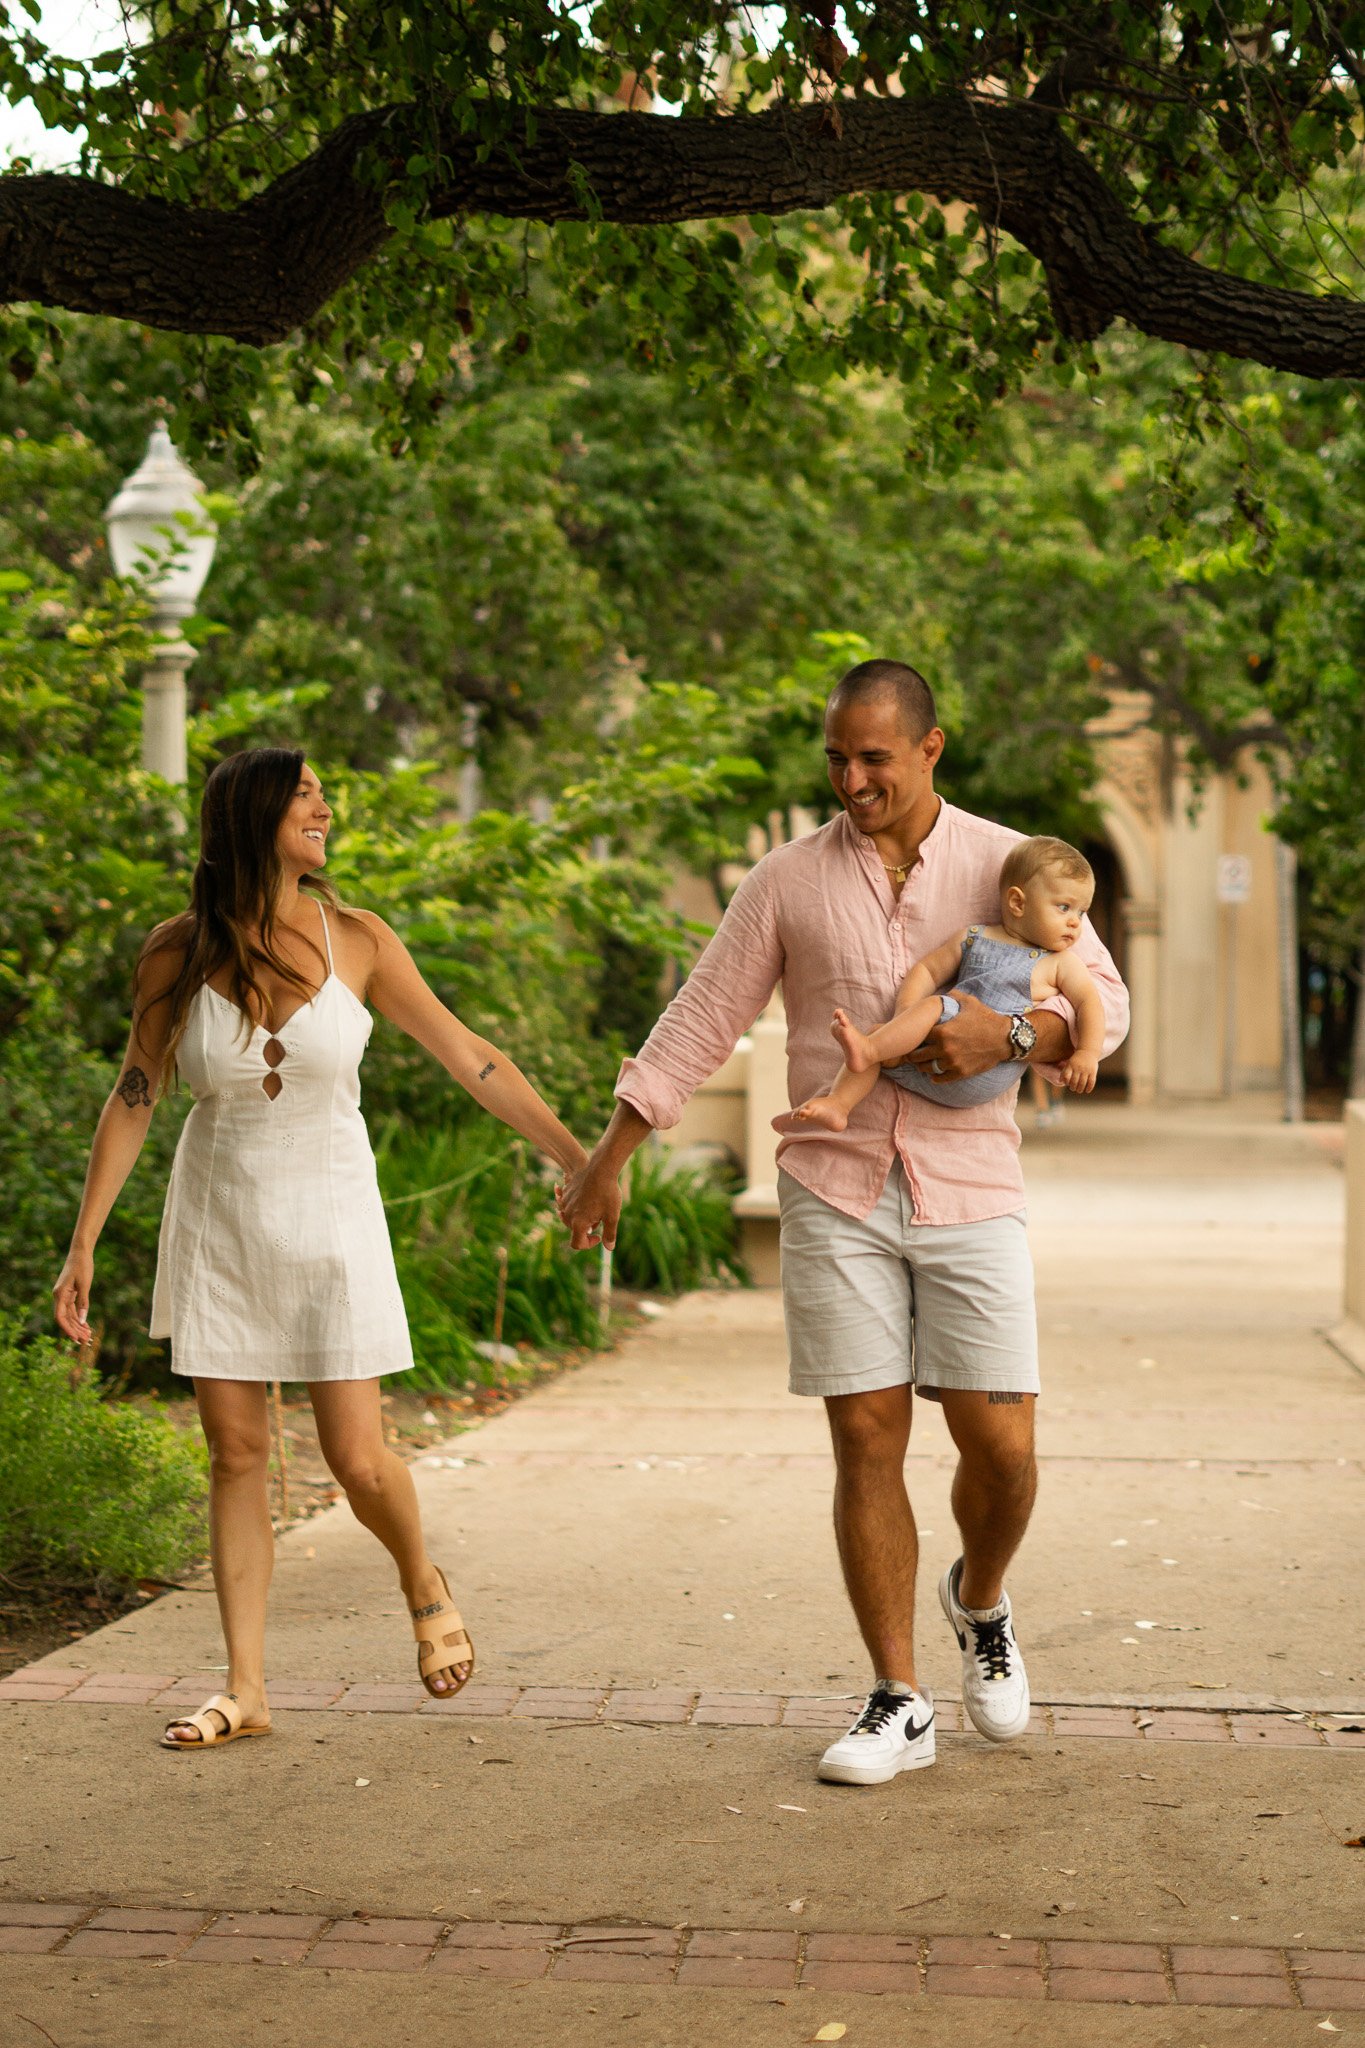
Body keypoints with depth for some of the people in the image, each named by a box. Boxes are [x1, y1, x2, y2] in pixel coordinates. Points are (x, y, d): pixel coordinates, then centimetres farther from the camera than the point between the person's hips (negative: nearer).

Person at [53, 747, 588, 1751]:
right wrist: (84, 1244, 0)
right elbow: (134, 1099, 1)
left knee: (359, 1460, -5)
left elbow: (467, 1055, -3)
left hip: (329, 1217, -1)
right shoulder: (177, 953, -8)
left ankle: (424, 1586, 28)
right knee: (236, 1453, 3)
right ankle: (247, 1689, 12)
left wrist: (582, 1159, -3)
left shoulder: (355, 939, -9)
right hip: (220, 1219, 1)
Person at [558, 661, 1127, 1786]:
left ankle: (980, 1601, 29)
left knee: (1001, 1449, -4)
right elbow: (700, 1020, 6)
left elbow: (1105, 1002, 0)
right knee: (868, 1444, -1)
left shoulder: (1007, 865, 2)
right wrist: (606, 1159, 5)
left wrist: (1012, 1033, -20)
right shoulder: (789, 879, 3)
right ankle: (898, 1704, 8)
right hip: (836, 1197, 0)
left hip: (970, 1195, 0)